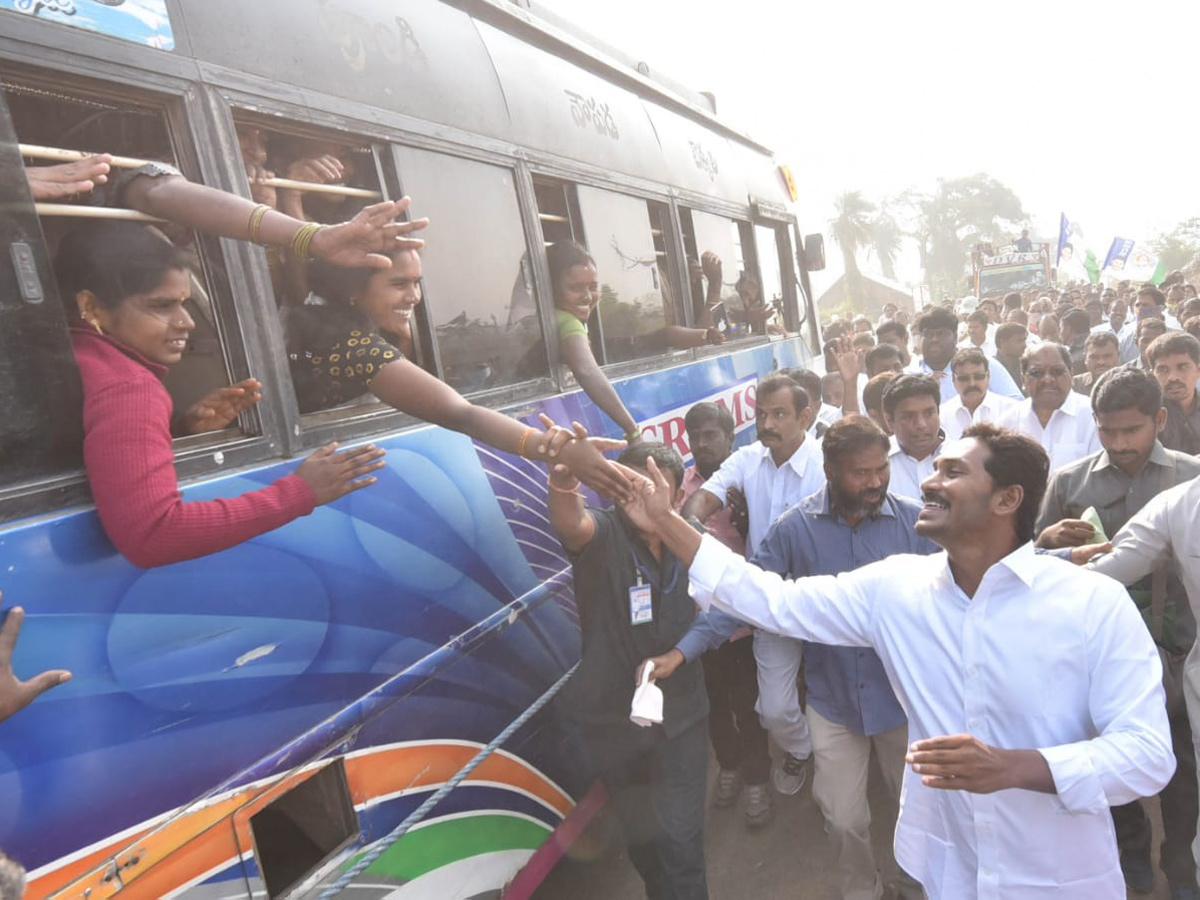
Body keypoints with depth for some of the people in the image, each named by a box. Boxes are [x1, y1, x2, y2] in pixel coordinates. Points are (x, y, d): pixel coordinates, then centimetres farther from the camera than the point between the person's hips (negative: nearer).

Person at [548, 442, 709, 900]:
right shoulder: (603, 534, -19)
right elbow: (571, 524, -45)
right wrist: (563, 478, -66)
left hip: (679, 714, 2)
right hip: (614, 719, -1)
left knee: (680, 836, 0)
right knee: (641, 836, 19)